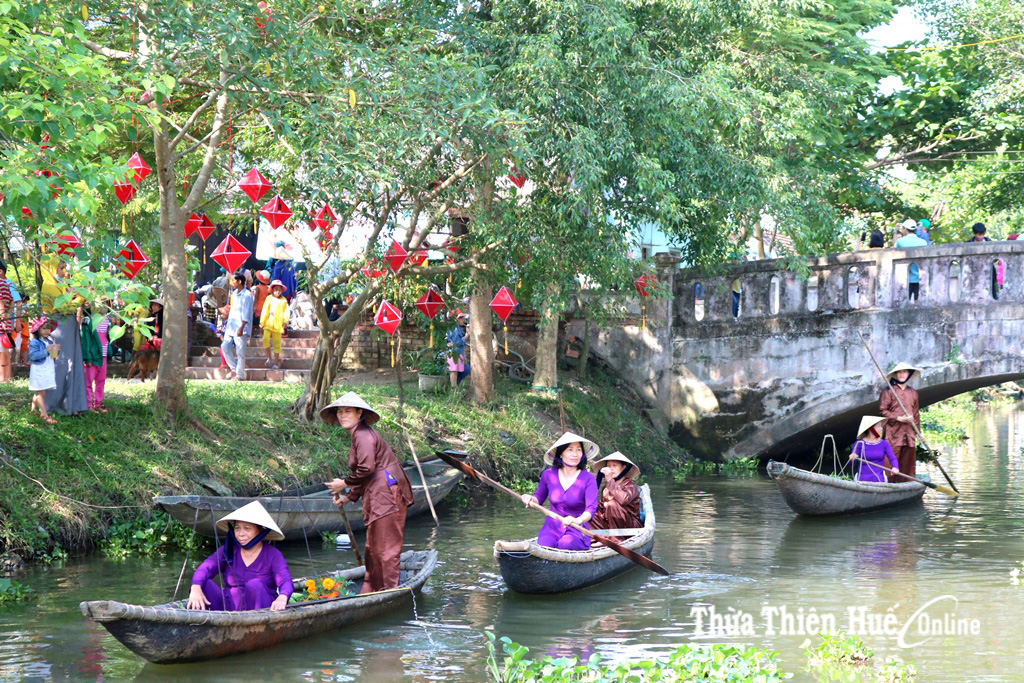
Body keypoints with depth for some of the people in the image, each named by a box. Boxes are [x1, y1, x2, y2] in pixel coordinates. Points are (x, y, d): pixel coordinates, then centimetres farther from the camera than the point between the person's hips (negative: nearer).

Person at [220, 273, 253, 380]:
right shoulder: (234, 293, 14)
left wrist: (241, 328, -20)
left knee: (240, 351, -5)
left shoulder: (247, 295, -11)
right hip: (231, 327, 8)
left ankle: (239, 375, 0)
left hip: (241, 328, -8)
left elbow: (246, 314, -15)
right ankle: (234, 369, 13)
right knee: (225, 346, 3)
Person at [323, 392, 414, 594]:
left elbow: (367, 468, -21)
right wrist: (348, 497, 16)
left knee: (386, 547, -8)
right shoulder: (359, 435, 20)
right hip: (379, 497, 11)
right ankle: (371, 592, 21)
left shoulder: (363, 435, -12)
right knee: (373, 548, 15)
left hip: (386, 495, -11)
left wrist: (344, 484, -8)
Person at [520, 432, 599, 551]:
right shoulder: (549, 475, 3)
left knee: (564, 545, -35)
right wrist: (531, 499, -4)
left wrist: (578, 520, -39)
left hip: (577, 530, -2)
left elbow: (591, 508, -18)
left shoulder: (588, 479, -6)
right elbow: (539, 498, 21)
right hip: (552, 527, 2)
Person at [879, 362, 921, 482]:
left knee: (909, 462, 4)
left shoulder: (913, 392, 18)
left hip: (909, 433, 5)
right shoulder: (888, 391, 1)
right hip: (894, 432, -5)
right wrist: (898, 418, -13)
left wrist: (918, 431, 15)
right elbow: (882, 410, -4)